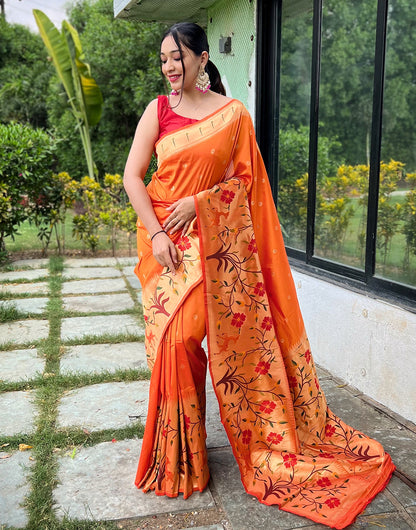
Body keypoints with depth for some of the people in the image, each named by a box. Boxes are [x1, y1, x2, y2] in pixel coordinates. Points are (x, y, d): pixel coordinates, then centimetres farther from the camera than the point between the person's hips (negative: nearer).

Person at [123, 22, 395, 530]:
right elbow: (132, 175, 0)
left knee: (191, 336, -7)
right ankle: (174, 455, 18)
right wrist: (156, 233, -11)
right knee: (172, 339, -1)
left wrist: (198, 201, -12)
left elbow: (244, 178, 3)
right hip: (163, 239, 2)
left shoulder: (233, 112, 4)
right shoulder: (158, 110, 7)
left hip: (213, 239, -1)